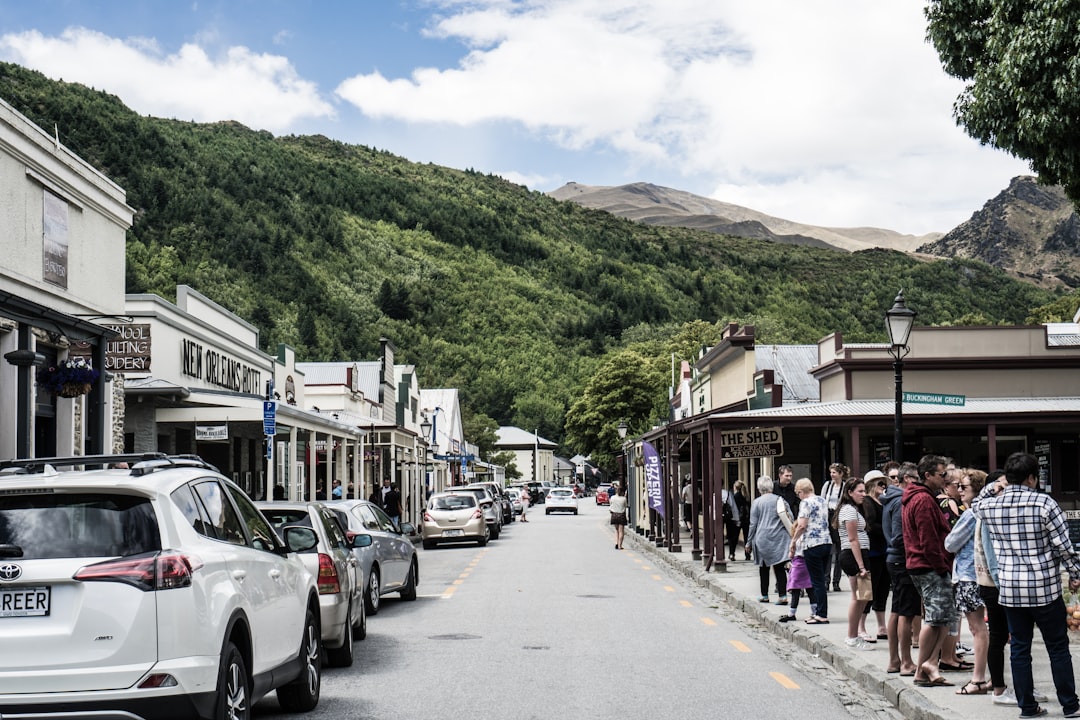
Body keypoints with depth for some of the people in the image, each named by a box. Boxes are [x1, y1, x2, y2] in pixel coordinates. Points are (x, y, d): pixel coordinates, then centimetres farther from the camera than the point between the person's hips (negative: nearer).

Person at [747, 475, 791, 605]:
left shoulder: (756, 502, -2)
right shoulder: (780, 500, 6)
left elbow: (753, 524, 0)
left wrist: (749, 542, 9)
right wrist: (791, 537, 17)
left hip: (762, 539, -2)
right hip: (780, 539, 2)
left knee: (764, 568, 12)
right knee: (779, 568, -1)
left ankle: (764, 595, 18)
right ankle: (782, 595, -11)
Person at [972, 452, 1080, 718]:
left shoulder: (991, 506, 0)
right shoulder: (1044, 503, -12)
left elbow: (975, 506, 27)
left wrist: (991, 489, 16)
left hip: (1009, 589, 3)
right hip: (1045, 588, -3)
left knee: (1019, 648, 10)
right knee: (1058, 648, 7)